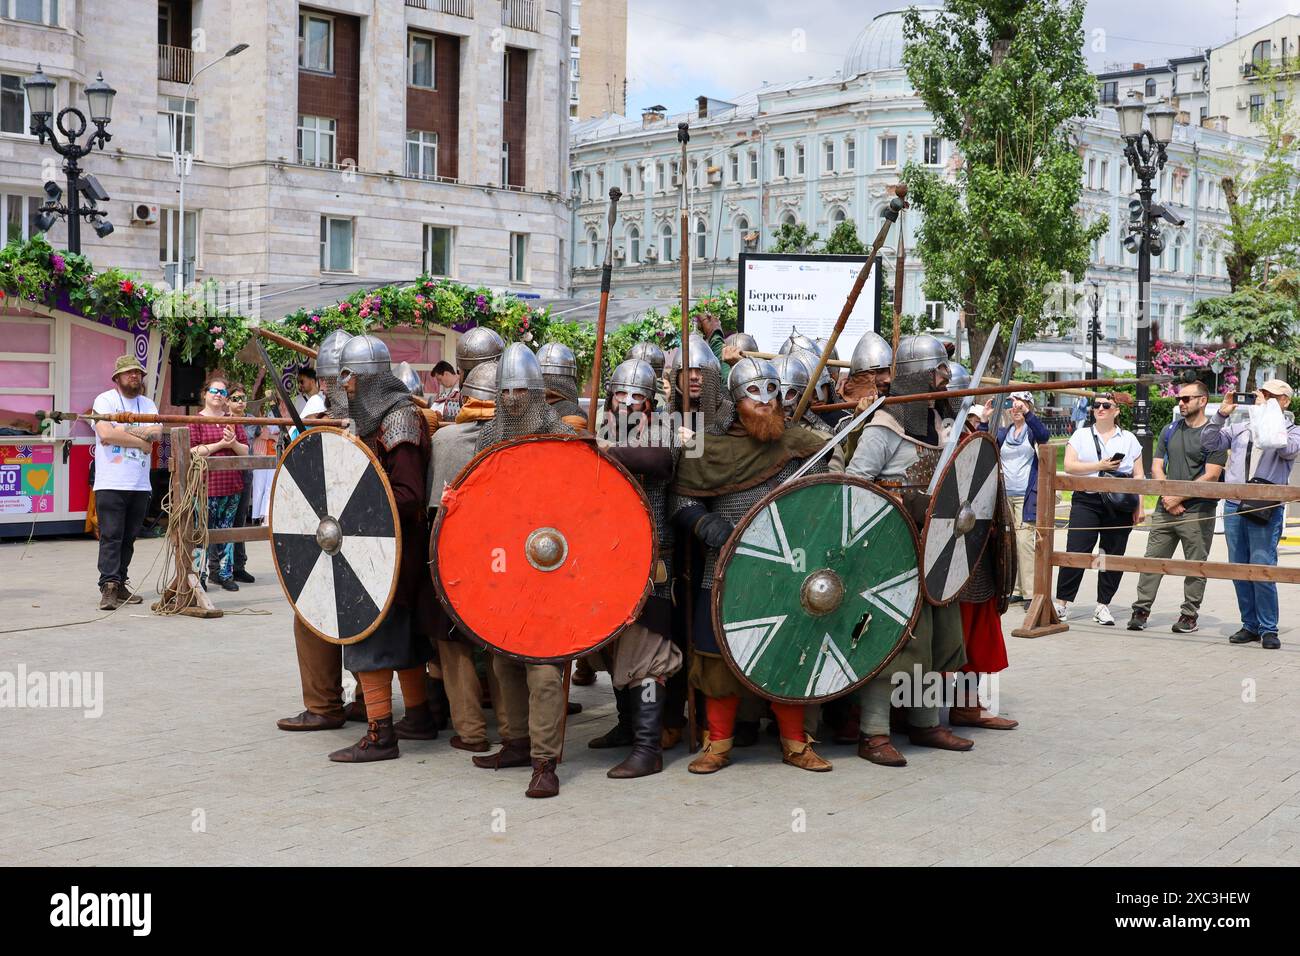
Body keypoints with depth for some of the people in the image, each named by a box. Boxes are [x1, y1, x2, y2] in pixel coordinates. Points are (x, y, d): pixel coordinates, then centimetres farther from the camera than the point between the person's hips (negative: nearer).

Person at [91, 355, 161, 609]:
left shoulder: (148, 404, 16)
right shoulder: (105, 400, 1)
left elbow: (157, 432, -1)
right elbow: (105, 434, -15)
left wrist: (123, 431, -12)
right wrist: (141, 441, -8)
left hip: (140, 483, 5)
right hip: (111, 483, -5)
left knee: (128, 538, 7)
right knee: (111, 536, -10)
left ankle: (120, 586, 13)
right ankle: (108, 587, -12)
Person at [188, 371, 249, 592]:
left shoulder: (232, 421, 14)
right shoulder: (196, 421, 0)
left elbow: (245, 451, 12)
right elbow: (192, 451, -10)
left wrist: (234, 443, -9)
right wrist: (220, 444, -15)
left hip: (231, 484, 5)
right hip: (206, 484, -5)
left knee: (226, 529, 10)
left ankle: (224, 573, 17)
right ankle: (199, 574, -1)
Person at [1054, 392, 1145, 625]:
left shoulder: (1129, 439, 13)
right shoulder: (1081, 436, 11)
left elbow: (1138, 476, 10)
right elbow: (1069, 466, -2)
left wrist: (1139, 507, 1)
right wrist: (1100, 466, -10)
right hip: (1086, 501, -1)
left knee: (1114, 555, 2)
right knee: (1075, 552, -7)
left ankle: (1103, 606, 11)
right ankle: (1062, 602, -1)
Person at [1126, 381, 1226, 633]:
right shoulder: (1170, 430, 13)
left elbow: (1211, 476, -11)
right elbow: (1157, 467, 11)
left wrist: (1179, 498, -12)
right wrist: (1167, 498, -5)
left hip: (1197, 511, -5)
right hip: (1165, 508, 5)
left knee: (1195, 565, 3)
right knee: (1153, 559, 3)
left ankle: (1189, 615, 11)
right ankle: (1141, 610, 7)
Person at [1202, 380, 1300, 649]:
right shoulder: (1240, 427, 16)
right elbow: (1209, 443, 11)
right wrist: (1221, 415, -2)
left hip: (1266, 509, -4)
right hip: (1234, 506, 4)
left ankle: (1268, 629, -1)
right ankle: (1250, 625, 15)